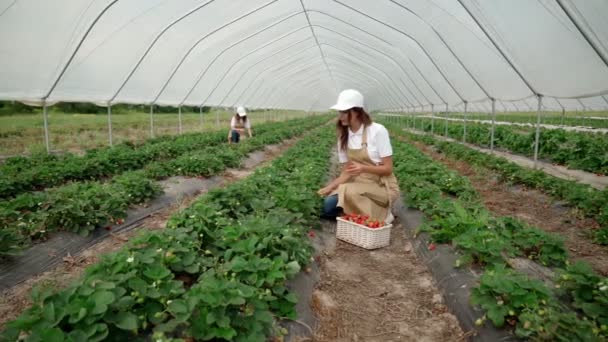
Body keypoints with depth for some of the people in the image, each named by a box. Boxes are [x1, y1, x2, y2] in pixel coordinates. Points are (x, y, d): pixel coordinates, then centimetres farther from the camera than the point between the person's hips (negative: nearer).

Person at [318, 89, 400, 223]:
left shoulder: (378, 131, -15)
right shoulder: (343, 136, 1)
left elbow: (387, 169, -14)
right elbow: (346, 173, 4)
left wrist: (363, 168, -31)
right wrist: (329, 188, -12)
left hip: (382, 186, -4)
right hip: (359, 184, 5)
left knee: (350, 192, -34)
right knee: (330, 205, -21)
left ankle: (381, 214, -6)